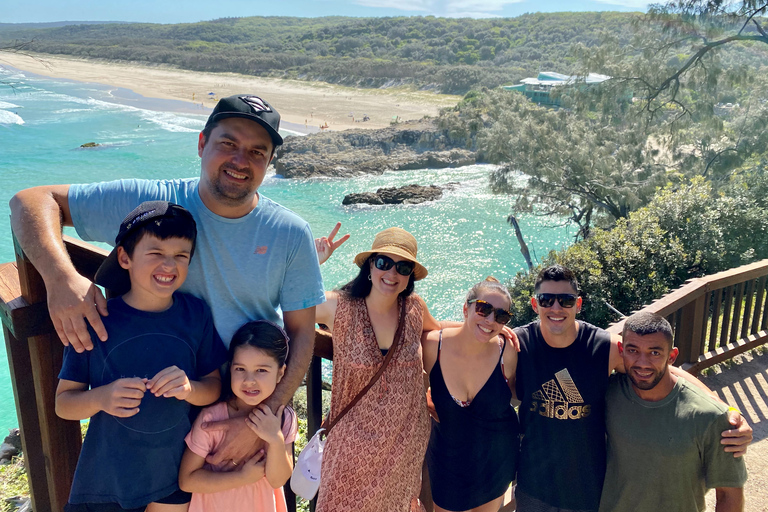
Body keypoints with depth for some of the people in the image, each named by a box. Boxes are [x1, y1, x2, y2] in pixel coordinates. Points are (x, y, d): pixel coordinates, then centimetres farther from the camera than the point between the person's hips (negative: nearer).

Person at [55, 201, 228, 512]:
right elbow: (63, 403, -8)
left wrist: (189, 389, -22)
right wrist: (101, 398, -28)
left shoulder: (196, 315, -8)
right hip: (107, 477, -1)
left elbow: (214, 387, -1)